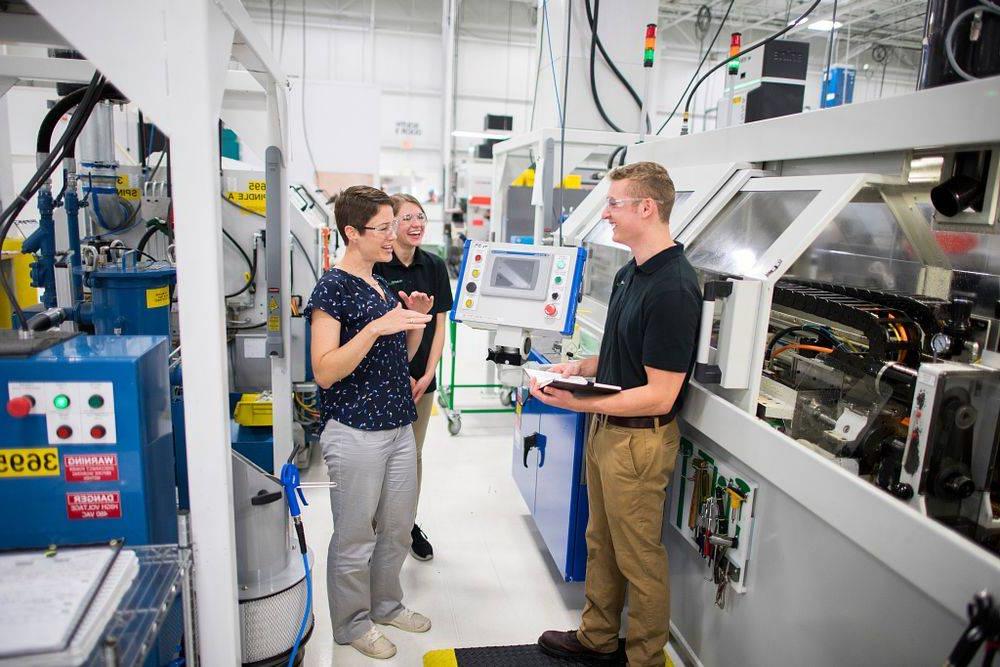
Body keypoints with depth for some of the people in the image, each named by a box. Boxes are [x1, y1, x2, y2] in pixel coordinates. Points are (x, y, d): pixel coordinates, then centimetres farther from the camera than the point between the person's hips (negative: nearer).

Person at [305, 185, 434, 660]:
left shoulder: (383, 286, 12)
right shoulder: (332, 288, -12)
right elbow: (324, 371, -19)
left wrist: (415, 322, 2)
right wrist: (376, 327, -28)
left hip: (399, 426, 8)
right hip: (356, 432, -8)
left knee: (397, 528, 19)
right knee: (355, 536, 8)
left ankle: (386, 604, 39)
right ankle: (352, 624, 28)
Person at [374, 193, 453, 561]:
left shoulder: (434, 266, 3)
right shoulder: (376, 267, -12)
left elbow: (439, 324, 5)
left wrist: (427, 375, -3)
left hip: (422, 377, 4)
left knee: (414, 454, 16)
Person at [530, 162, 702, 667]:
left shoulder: (672, 289, -24)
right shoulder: (629, 274, 7)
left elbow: (659, 396, -24)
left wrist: (578, 402, -26)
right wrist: (581, 367, 1)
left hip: (639, 440, -9)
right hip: (606, 429, 9)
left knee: (638, 558, 10)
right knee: (601, 543, 23)